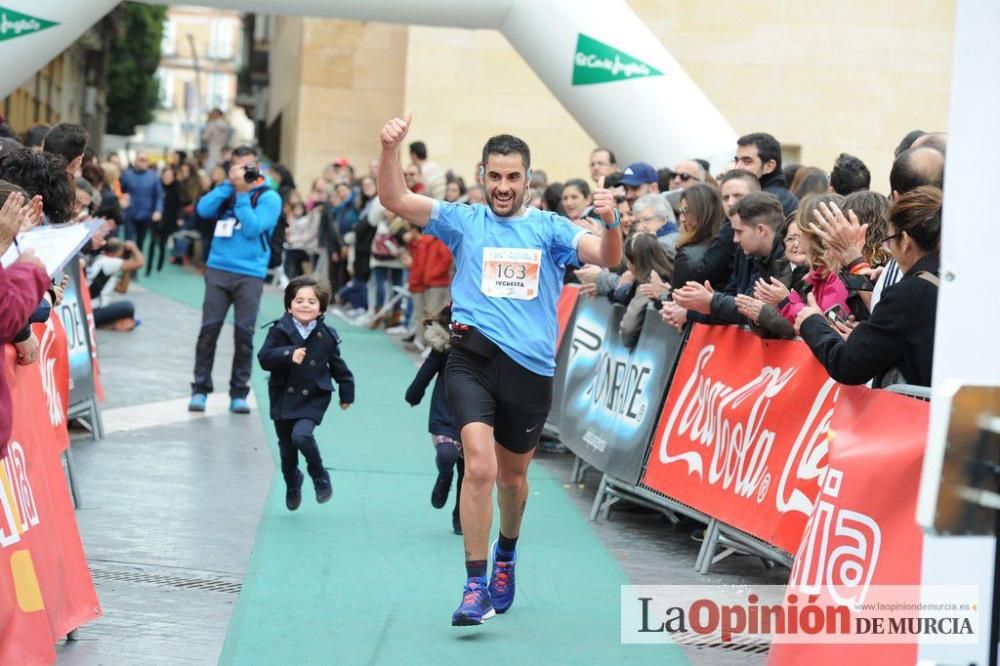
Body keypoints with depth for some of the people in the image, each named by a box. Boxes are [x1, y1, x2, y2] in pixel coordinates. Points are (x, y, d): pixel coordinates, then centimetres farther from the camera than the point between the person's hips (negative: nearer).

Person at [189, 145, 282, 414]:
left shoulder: (268, 197, 2)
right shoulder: (226, 190, 13)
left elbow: (252, 228, -11)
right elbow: (204, 210, -4)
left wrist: (241, 193, -12)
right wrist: (229, 184, -7)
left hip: (250, 274, -2)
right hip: (218, 270, 2)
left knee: (244, 334, 0)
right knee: (208, 330, -2)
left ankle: (239, 393, 8)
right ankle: (200, 389, 4)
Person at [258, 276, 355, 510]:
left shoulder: (327, 335, -5)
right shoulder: (280, 331, -8)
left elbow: (337, 366, 8)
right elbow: (264, 358, -16)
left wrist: (346, 392, 14)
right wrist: (288, 355, -31)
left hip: (314, 398, -2)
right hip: (283, 397, 2)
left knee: (301, 435, -25)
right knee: (286, 447, 12)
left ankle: (320, 477, 0)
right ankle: (292, 485, 40)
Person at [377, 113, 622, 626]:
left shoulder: (549, 228, 6)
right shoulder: (464, 222, 6)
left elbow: (606, 257, -7)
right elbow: (395, 200, -3)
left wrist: (610, 221, -28)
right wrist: (390, 149, -20)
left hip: (531, 368, 2)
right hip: (473, 358, -1)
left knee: (512, 475, 17)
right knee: (479, 465, -20)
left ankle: (506, 554, 47)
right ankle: (475, 586, -14)